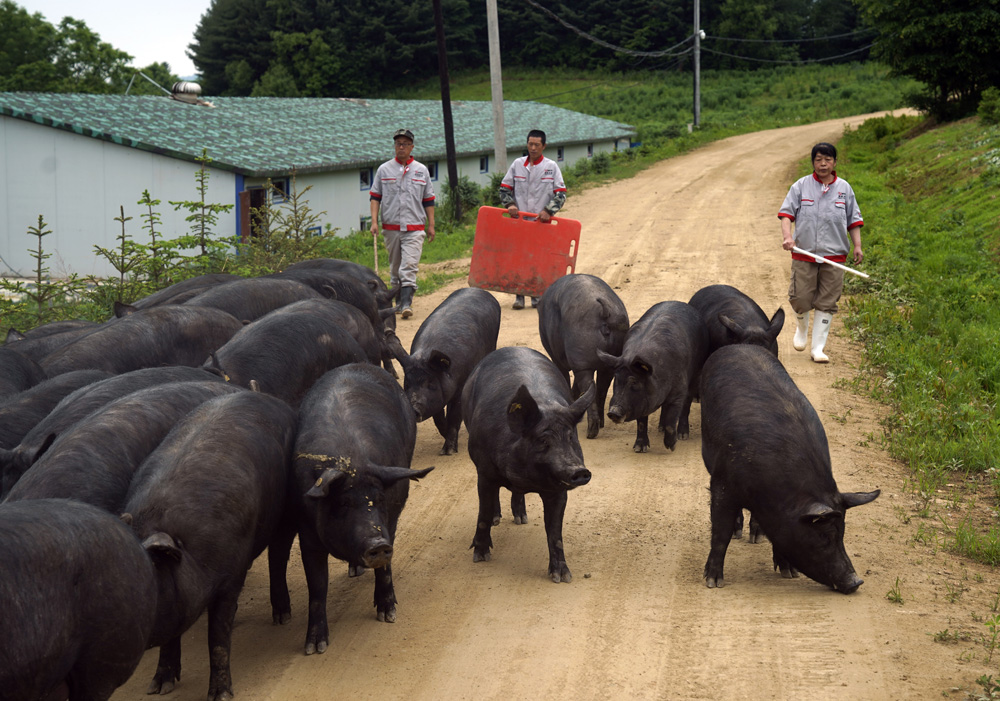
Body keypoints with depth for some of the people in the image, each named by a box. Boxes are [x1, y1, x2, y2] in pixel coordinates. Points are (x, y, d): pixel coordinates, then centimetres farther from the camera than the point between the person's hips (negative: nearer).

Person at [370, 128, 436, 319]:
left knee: (409, 267, -13)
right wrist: (374, 221, -3)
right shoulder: (384, 169, 9)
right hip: (391, 228, 2)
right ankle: (398, 302, 18)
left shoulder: (421, 170, 10)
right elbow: (375, 196, 8)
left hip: (414, 228, -2)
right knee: (395, 268, 8)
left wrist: (431, 225, 8)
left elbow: (428, 200, 12)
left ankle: (406, 304, -20)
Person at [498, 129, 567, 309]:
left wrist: (548, 210, -14)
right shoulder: (517, 165, 8)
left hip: (541, 221, -1)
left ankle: (537, 295, 9)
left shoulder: (552, 167, 3)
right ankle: (519, 295, 4)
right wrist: (510, 204, -7)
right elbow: (504, 188, 12)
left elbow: (561, 194, 0)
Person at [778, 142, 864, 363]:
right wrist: (787, 236, -16)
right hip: (804, 254, -1)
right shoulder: (800, 186, 3)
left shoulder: (844, 188, 8)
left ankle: (818, 347, 7)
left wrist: (857, 246, 3)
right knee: (800, 298, -4)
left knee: (827, 303, 0)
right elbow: (787, 212, 1)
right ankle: (801, 329, 29)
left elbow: (853, 220, 13)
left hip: (834, 255, 1)